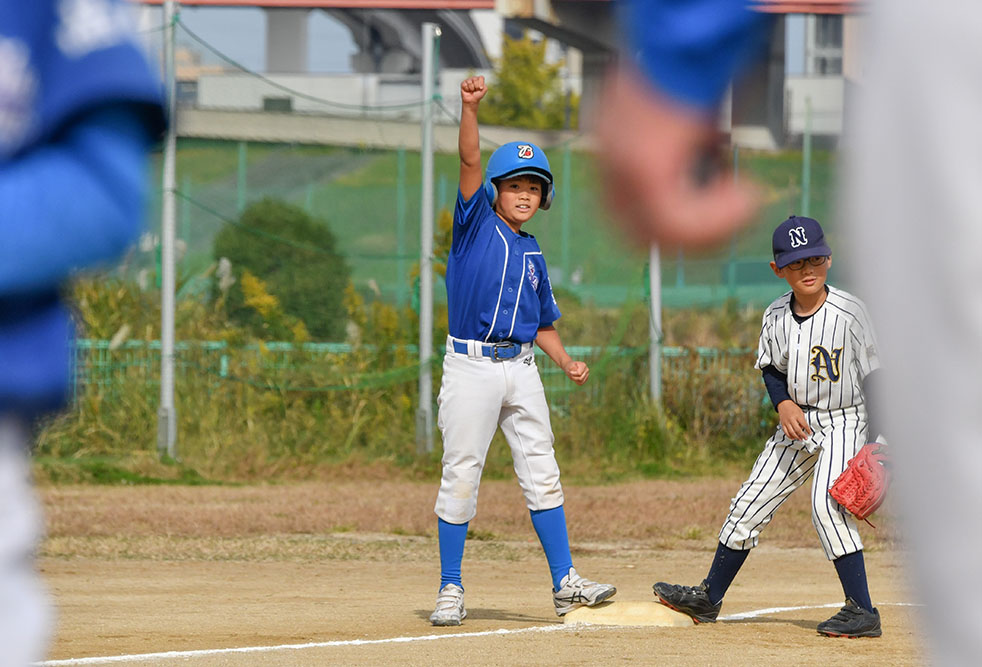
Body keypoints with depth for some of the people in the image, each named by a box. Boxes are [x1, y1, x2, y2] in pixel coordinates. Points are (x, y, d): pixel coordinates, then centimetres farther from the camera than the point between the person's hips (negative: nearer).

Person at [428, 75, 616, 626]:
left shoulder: (533, 255, 16)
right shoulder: (476, 223, 2)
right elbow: (471, 161, -13)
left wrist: (566, 362, 6)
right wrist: (470, 108, -27)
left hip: (522, 369, 5)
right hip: (471, 367, -5)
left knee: (542, 476, 4)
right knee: (461, 478, -2)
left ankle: (566, 583, 6)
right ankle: (451, 590, 5)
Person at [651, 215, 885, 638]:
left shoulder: (850, 313, -16)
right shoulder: (776, 315, -1)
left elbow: (875, 378, -11)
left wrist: (876, 444, -15)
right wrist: (784, 404, -8)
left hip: (844, 423, -6)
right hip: (797, 424, 6)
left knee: (827, 504, -26)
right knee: (750, 503, 9)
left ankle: (862, 611, -21)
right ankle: (708, 599, 25)